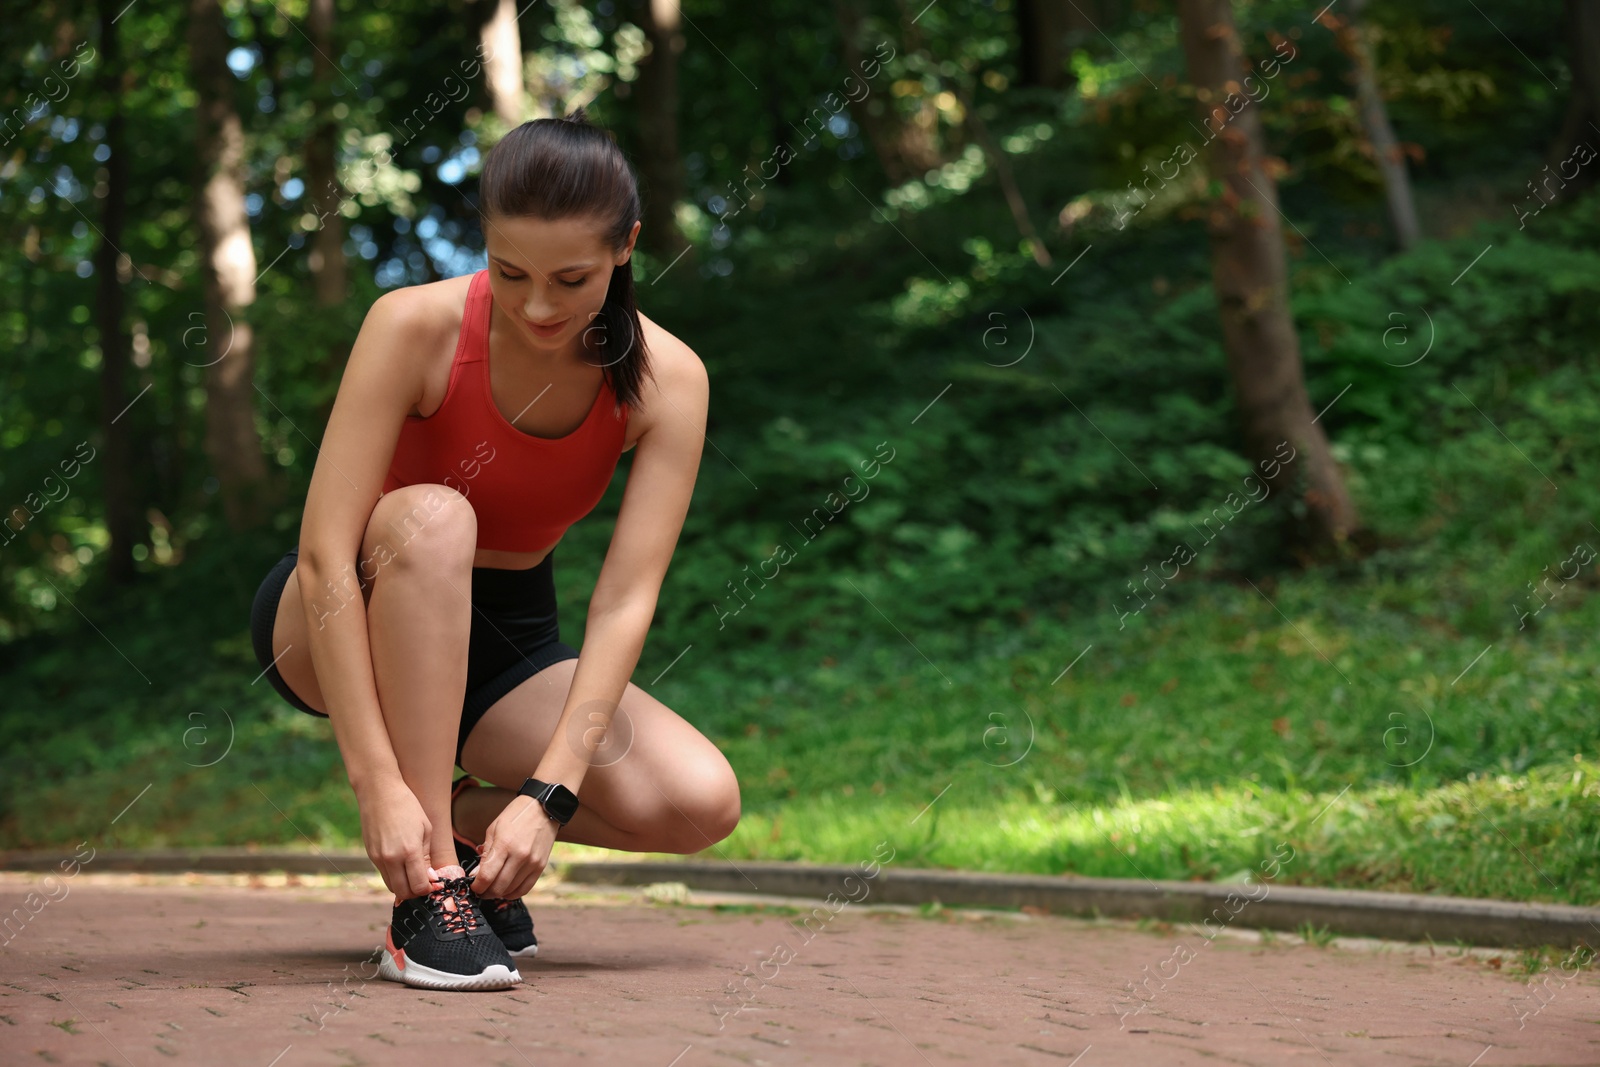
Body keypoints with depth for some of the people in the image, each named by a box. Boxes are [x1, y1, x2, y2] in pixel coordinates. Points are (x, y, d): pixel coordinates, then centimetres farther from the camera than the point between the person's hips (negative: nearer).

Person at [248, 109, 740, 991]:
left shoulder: (665, 380, -17)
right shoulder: (415, 326, -25)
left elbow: (624, 601, -22)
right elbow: (325, 556, -28)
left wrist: (548, 794, -33)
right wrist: (378, 783, -36)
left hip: (504, 644, 3)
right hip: (337, 626, -2)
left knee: (700, 803, -22)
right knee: (430, 518, -38)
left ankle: (463, 823, 4)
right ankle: (427, 896, -34)